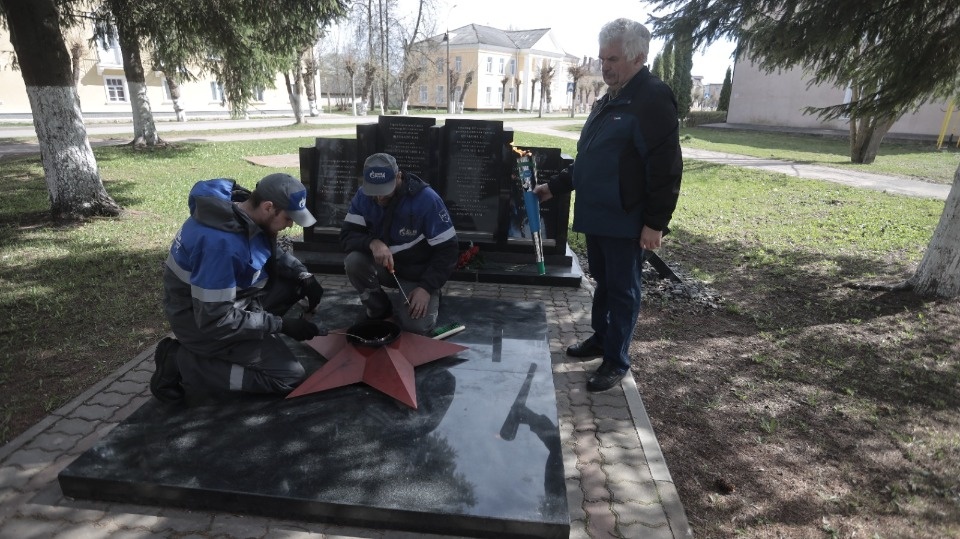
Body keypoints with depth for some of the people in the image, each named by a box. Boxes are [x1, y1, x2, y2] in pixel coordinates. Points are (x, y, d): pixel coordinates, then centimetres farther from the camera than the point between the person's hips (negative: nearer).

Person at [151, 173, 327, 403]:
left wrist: (304, 276, -6)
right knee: (289, 376, -11)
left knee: (294, 280, 5)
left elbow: (273, 253, 12)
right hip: (201, 320, -9)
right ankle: (182, 366, -6)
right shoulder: (221, 243, -34)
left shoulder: (240, 207, -7)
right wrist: (281, 324, -22)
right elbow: (216, 321, -29)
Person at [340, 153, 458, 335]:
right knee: (353, 262, -27)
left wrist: (426, 287, -27)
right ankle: (380, 309, 1)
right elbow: (347, 235, -14)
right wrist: (372, 243, -36)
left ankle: (431, 297, 13)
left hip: (418, 273, -4)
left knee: (415, 327, -23)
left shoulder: (427, 199, -24)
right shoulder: (363, 196, -12)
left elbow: (447, 250, -21)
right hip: (383, 265, 4)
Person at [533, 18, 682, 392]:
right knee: (603, 282, 19)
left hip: (625, 221, -9)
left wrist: (656, 222, -21)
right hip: (597, 215, 9)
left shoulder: (653, 99, -13)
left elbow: (665, 168, -19)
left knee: (622, 290, 2)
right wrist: (555, 187, 19)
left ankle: (617, 361, 14)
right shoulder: (608, 101, 16)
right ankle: (601, 339, 36)